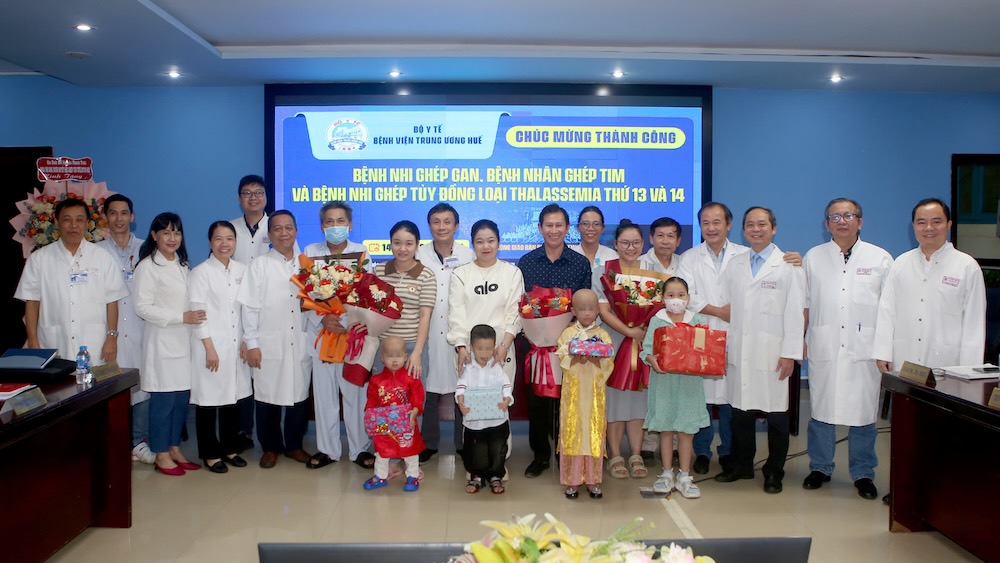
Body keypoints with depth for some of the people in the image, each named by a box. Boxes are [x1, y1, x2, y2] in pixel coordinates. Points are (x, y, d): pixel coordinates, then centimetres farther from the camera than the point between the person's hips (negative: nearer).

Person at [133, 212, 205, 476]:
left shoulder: (182, 265, 15)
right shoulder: (148, 266, -8)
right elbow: (143, 307, -13)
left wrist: (194, 316, 4)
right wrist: (181, 317, -17)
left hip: (183, 340, 7)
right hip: (161, 342, -7)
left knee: (182, 397, 8)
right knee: (163, 399, -2)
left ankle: (174, 448, 20)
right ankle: (161, 455, 9)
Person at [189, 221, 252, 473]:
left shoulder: (241, 270, 8)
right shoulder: (201, 272, -6)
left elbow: (247, 309, 10)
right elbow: (198, 313, -9)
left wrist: (246, 341, 3)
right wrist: (210, 348, -13)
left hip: (236, 346, 5)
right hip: (210, 346, -4)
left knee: (233, 396, 10)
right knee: (209, 400, 2)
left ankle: (230, 448, 24)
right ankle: (210, 454, 13)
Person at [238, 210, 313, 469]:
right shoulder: (259, 265, -1)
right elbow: (250, 307, -4)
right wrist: (251, 343, -8)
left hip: (299, 343, 3)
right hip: (269, 344, -3)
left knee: (299, 395, 9)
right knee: (267, 397, 5)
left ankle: (294, 444, 25)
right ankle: (270, 447, 21)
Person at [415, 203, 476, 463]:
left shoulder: (469, 255, 2)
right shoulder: (419, 255, 4)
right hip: (429, 332, 1)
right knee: (430, 391, 6)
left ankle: (464, 444, 19)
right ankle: (429, 443, 21)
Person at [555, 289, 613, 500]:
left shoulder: (603, 335, 5)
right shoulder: (567, 333, 4)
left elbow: (609, 363, -1)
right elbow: (562, 360, -4)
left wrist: (596, 360, -20)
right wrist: (576, 358, -21)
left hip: (594, 392, 1)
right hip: (573, 391, -1)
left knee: (595, 433, 3)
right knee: (572, 433, 0)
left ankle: (593, 479, 14)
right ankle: (571, 480, 9)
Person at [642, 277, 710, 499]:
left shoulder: (697, 320, 5)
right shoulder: (657, 320, 1)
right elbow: (647, 347, -6)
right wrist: (652, 360, -25)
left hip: (689, 382, 1)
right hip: (664, 379, 0)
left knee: (686, 430, 5)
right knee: (665, 429, 8)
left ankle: (684, 477, 17)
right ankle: (667, 474, 21)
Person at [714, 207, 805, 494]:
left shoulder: (788, 266, 0)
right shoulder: (734, 266, 12)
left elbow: (795, 313, -4)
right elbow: (726, 309, 12)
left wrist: (790, 353, -10)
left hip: (772, 354, -3)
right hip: (739, 353, 4)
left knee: (776, 414, 4)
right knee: (741, 411, 8)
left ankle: (774, 471, 18)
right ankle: (741, 465, 23)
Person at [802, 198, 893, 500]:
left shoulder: (880, 259, 6)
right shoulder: (813, 258, 9)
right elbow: (804, 304, 11)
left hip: (864, 350, -1)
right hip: (824, 348, 1)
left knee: (863, 413, 3)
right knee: (821, 410, 7)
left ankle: (863, 473, 17)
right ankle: (820, 467, 21)